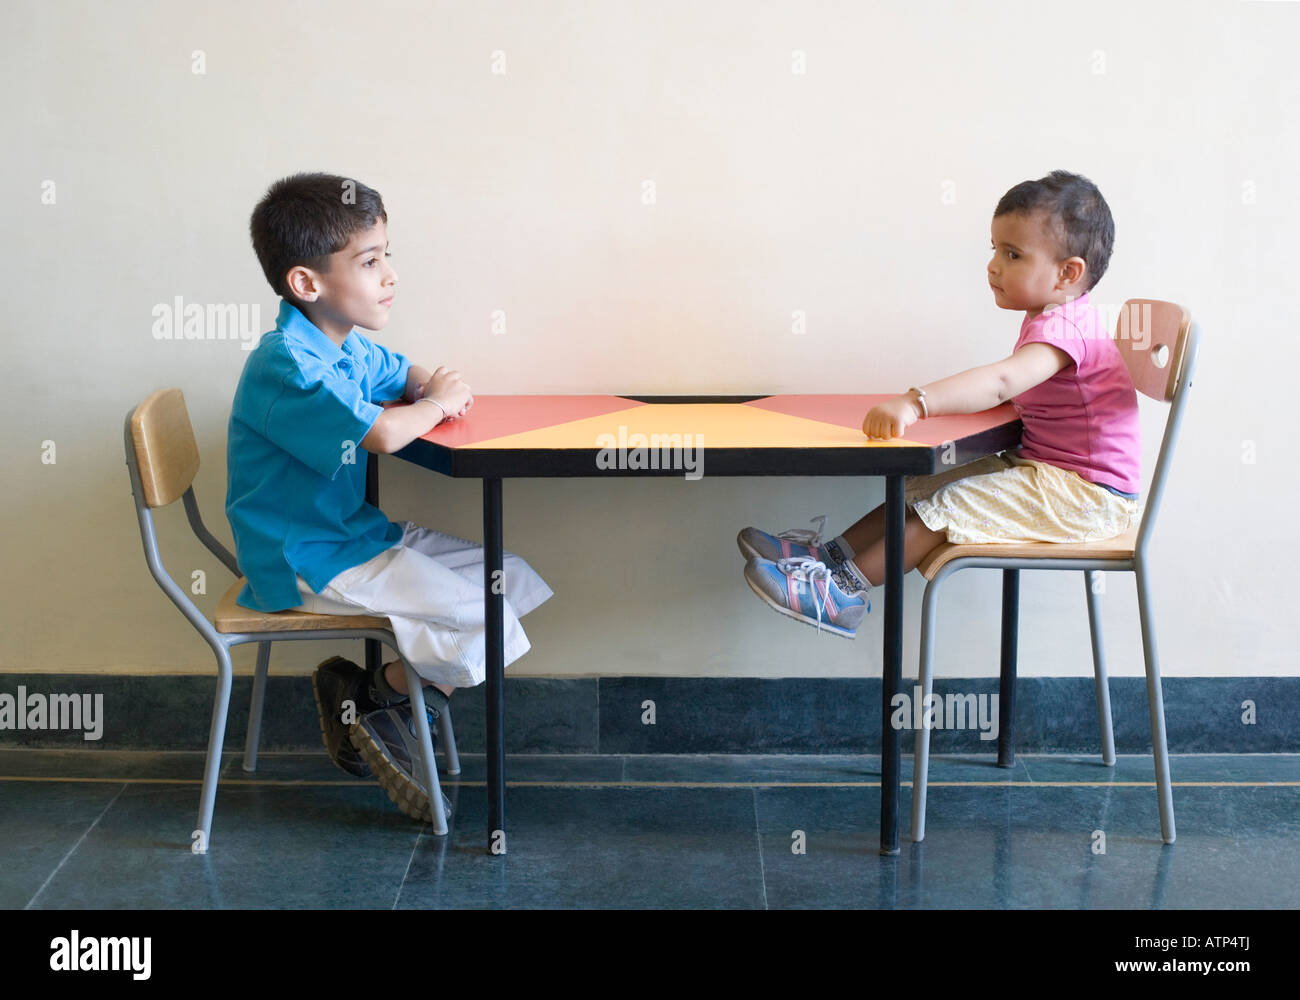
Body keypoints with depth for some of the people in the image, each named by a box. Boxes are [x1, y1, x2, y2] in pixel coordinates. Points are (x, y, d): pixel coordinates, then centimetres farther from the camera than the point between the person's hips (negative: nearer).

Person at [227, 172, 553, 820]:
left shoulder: (348, 348, 7)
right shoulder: (285, 366, -23)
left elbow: (403, 375, 27)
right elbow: (380, 434, -36)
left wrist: (440, 388, 1)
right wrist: (435, 404, -13)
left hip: (359, 536, 10)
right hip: (308, 565, -10)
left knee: (513, 581, 8)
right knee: (479, 621, -21)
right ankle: (377, 700, 5)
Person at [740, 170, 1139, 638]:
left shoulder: (1064, 327, -23)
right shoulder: (1053, 319, 11)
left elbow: (1003, 381, -41)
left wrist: (916, 402, -53)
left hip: (1085, 494, -10)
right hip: (1046, 471, 10)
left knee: (947, 506, -19)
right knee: (920, 488, 3)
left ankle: (846, 589, -19)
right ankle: (833, 554, 2)